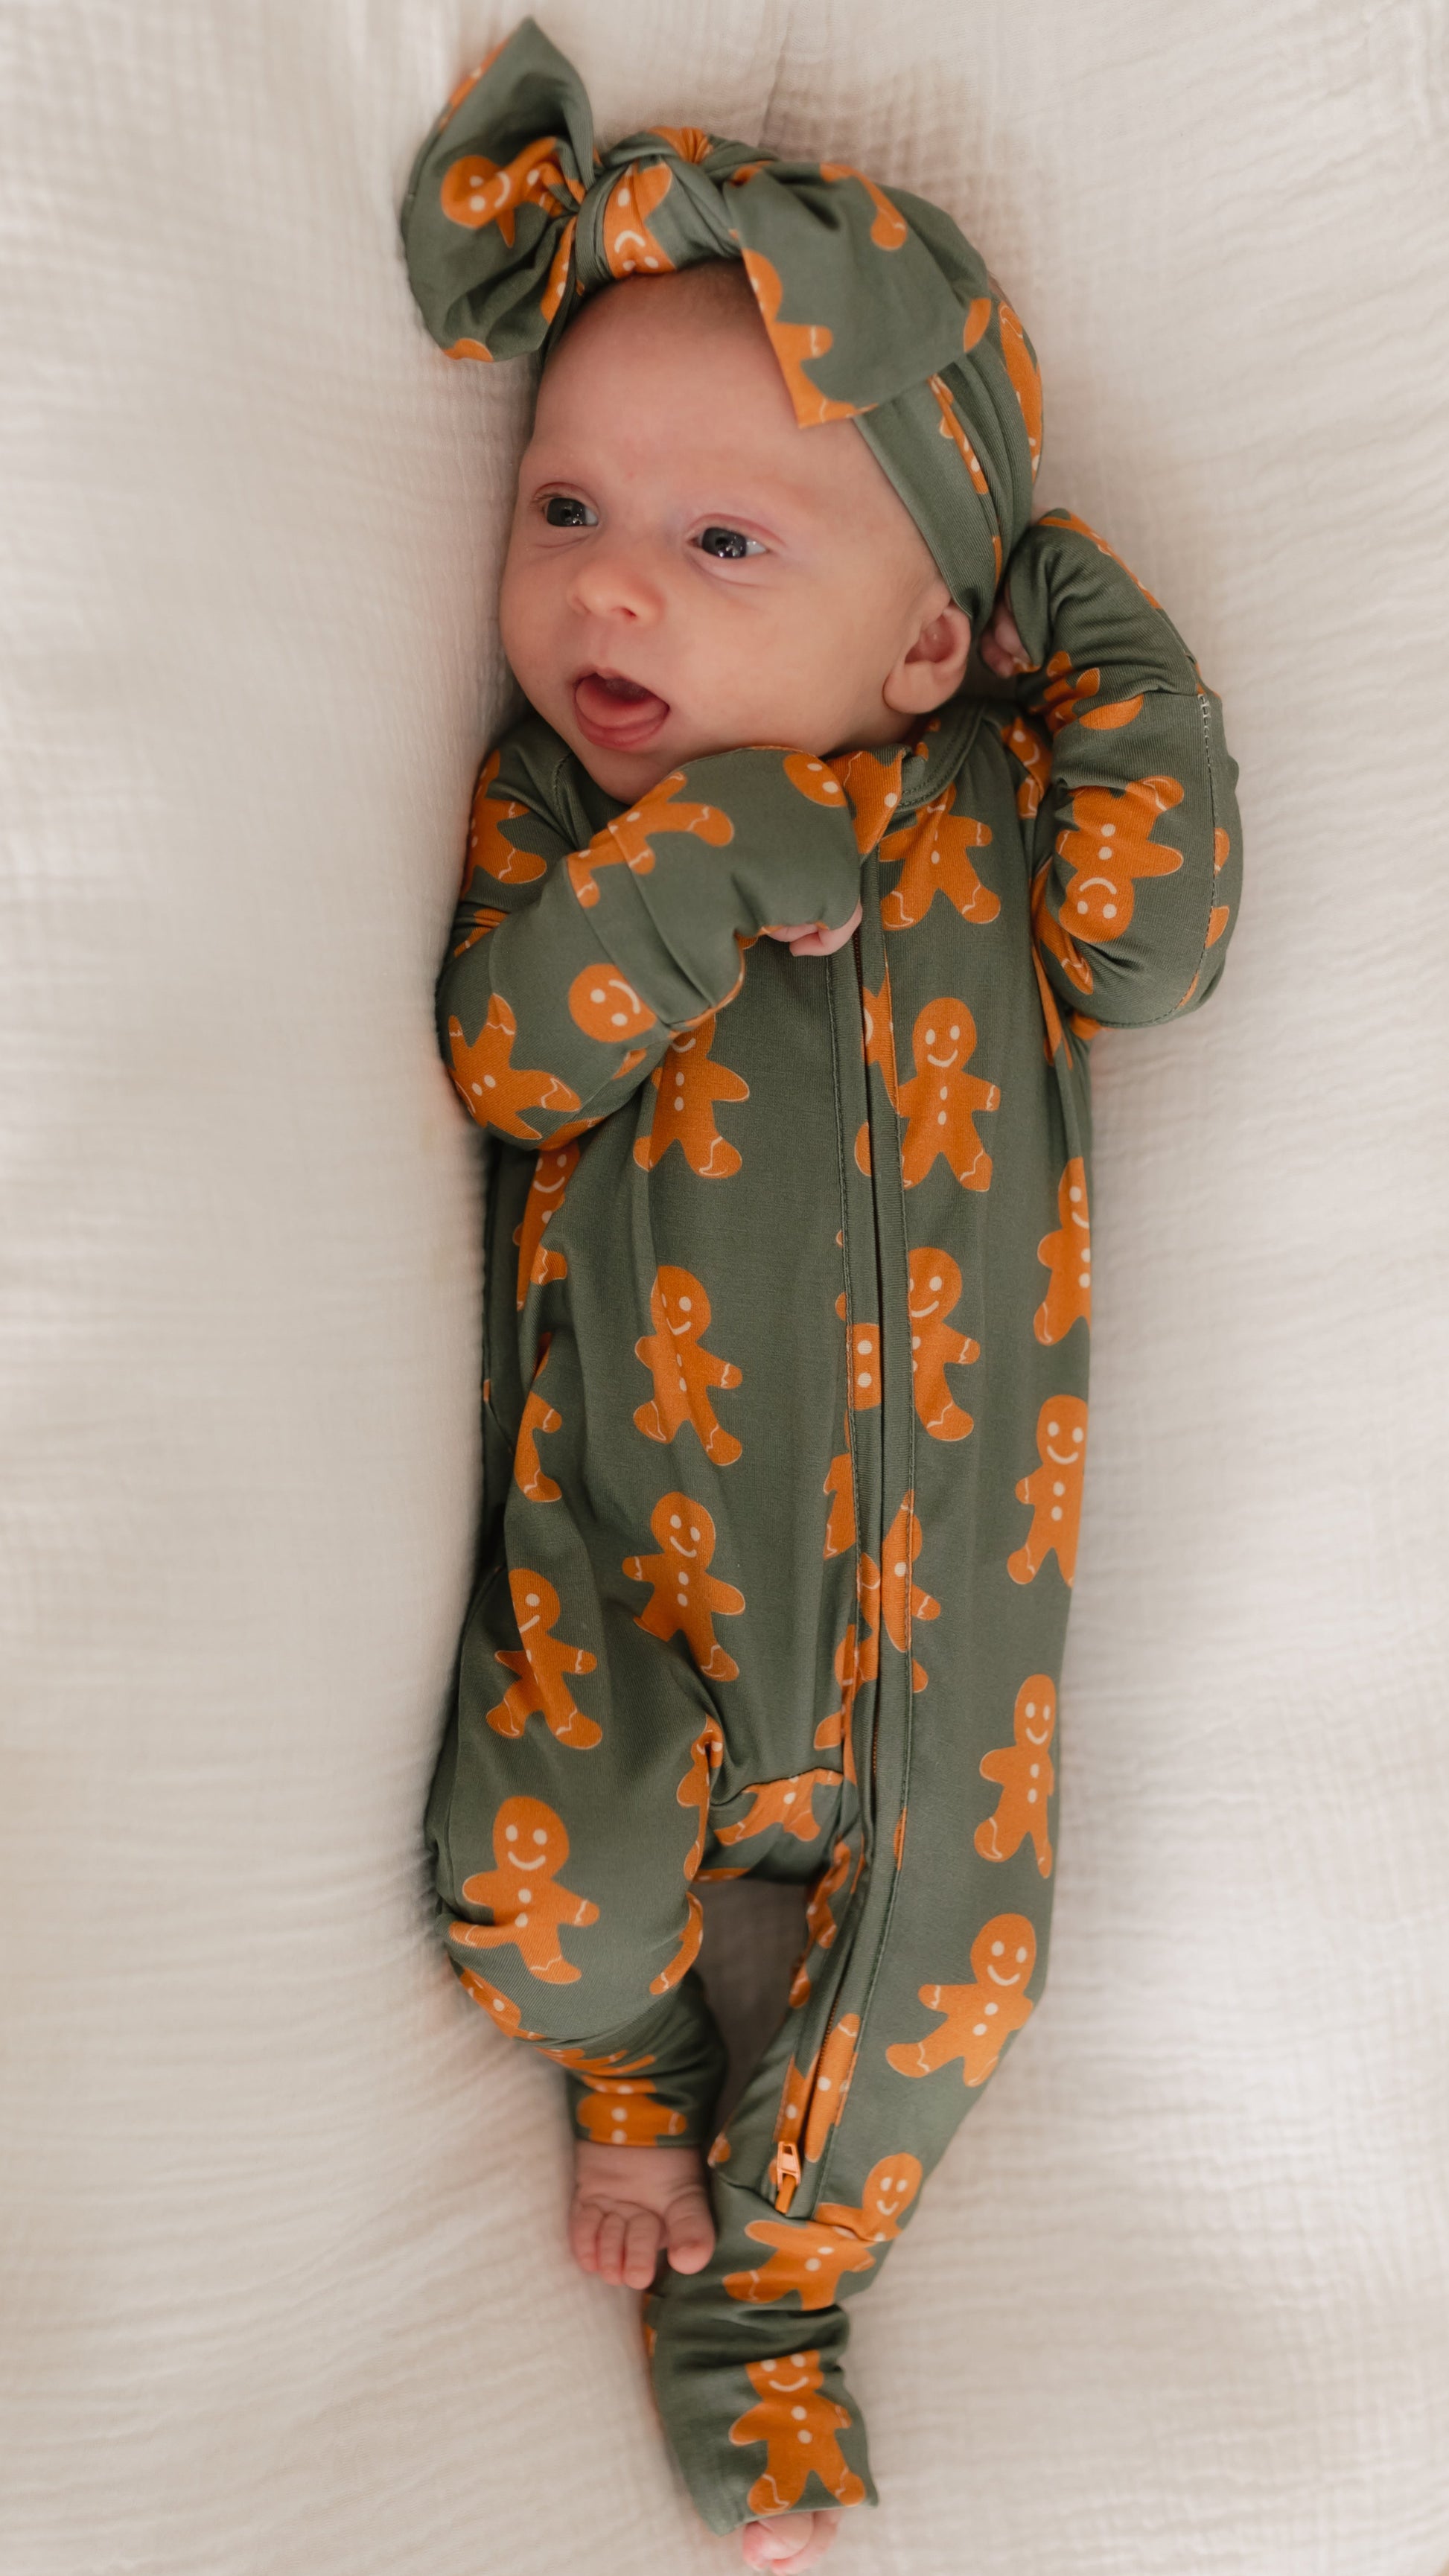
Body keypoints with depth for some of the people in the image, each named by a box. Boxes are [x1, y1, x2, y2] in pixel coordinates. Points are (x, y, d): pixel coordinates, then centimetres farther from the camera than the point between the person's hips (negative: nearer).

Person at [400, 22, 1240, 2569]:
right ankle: (639, 2082, 31)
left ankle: (755, 2292, 33)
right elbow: (511, 1062, -16)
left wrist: (1097, 628, -13)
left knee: (941, 1958, 6)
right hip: (625, 1515, -1)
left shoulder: (986, 794, 0)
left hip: (934, 1538, 1)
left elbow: (1148, 941, -15)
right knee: (545, 1897, -8)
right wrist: (705, 855, -27)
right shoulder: (548, 800, -2)